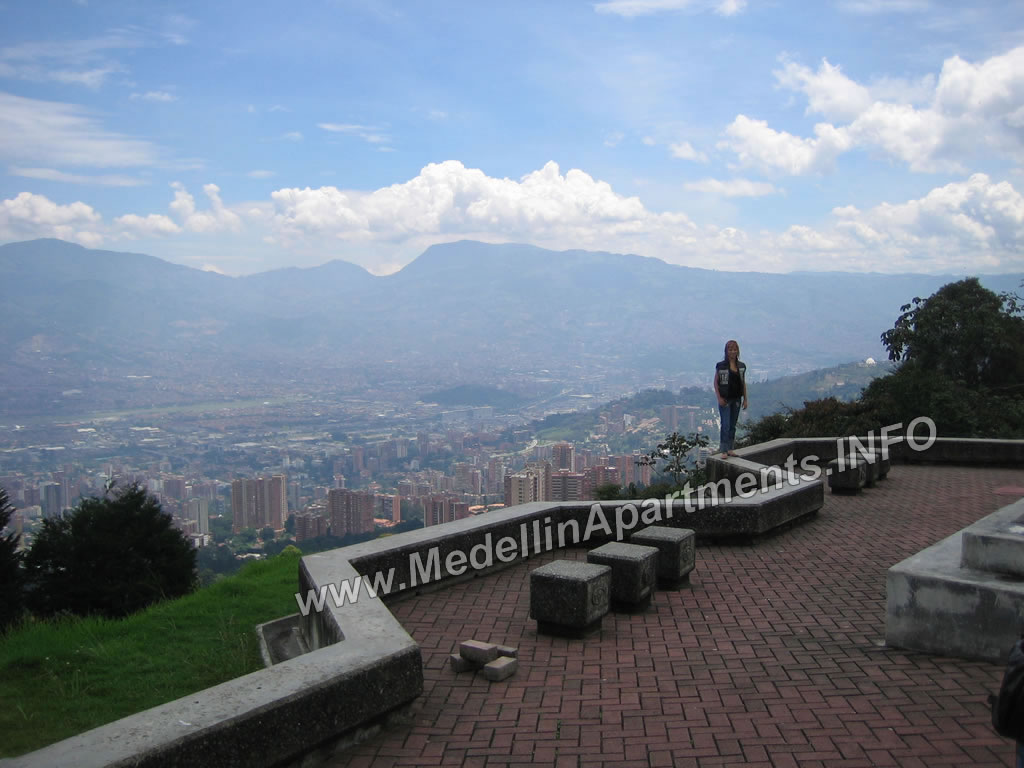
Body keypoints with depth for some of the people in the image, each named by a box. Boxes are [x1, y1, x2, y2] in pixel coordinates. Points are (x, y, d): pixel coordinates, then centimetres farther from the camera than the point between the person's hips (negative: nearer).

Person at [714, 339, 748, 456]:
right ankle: (723, 450, -4)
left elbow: (743, 383, 12)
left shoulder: (741, 366, 6)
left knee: (733, 425, 10)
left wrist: (745, 399, 9)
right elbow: (716, 382, -4)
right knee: (726, 425, -8)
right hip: (725, 399, -5)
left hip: (736, 399, 5)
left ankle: (729, 448, 18)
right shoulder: (721, 366, -7)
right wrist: (719, 398, -12)